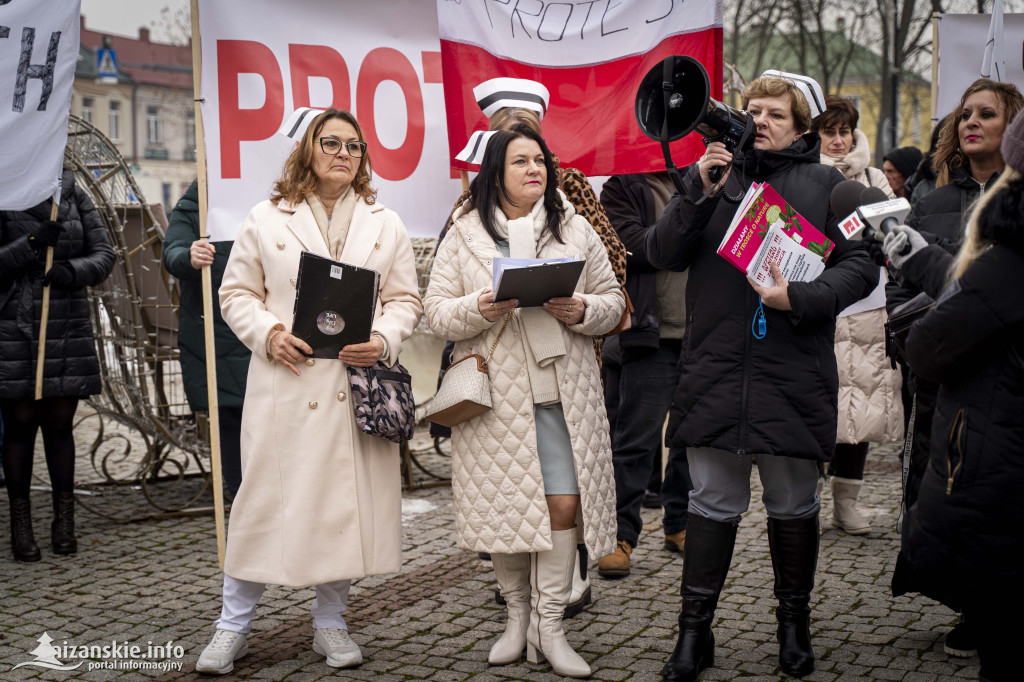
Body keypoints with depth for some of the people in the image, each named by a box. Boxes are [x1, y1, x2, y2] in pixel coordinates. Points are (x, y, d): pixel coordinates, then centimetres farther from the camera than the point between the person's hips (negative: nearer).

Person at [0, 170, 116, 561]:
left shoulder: (74, 197, 9)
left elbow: (104, 256, 5)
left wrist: (74, 270, -14)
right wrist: (32, 244, -20)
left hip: (68, 334, 2)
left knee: (60, 424, 7)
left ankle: (64, 521, 15)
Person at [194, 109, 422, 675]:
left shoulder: (386, 225, 12)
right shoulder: (266, 219, 7)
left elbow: (406, 300, 11)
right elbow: (236, 293, 8)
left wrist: (384, 340, -8)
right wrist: (269, 334, -10)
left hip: (358, 385, 2)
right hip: (284, 381, -2)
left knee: (347, 499, 5)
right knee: (265, 495, -1)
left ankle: (330, 623, 20)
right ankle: (233, 626, 13)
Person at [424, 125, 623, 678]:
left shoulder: (574, 228, 10)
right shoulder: (464, 234, 6)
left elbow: (612, 299, 12)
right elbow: (437, 310, 4)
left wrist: (582, 311, -10)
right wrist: (480, 308, -16)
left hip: (562, 388, 1)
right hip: (495, 390, -1)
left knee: (563, 503, -5)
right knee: (504, 505, 4)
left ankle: (549, 626, 6)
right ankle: (517, 615, 23)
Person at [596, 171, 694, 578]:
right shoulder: (622, 189, 3)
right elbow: (631, 244, -13)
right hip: (651, 332, -5)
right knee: (637, 435, -4)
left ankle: (680, 522, 25)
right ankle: (620, 533, 5)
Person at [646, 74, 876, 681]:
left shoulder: (825, 185, 8)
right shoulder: (712, 174, 13)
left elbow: (860, 266, 0)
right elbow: (662, 255, 3)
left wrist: (800, 297, -15)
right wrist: (699, 192, -10)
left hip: (794, 374, -1)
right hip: (716, 372, 1)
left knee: (794, 506, 10)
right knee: (713, 505, 5)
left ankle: (794, 624, 27)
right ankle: (694, 631, 14)